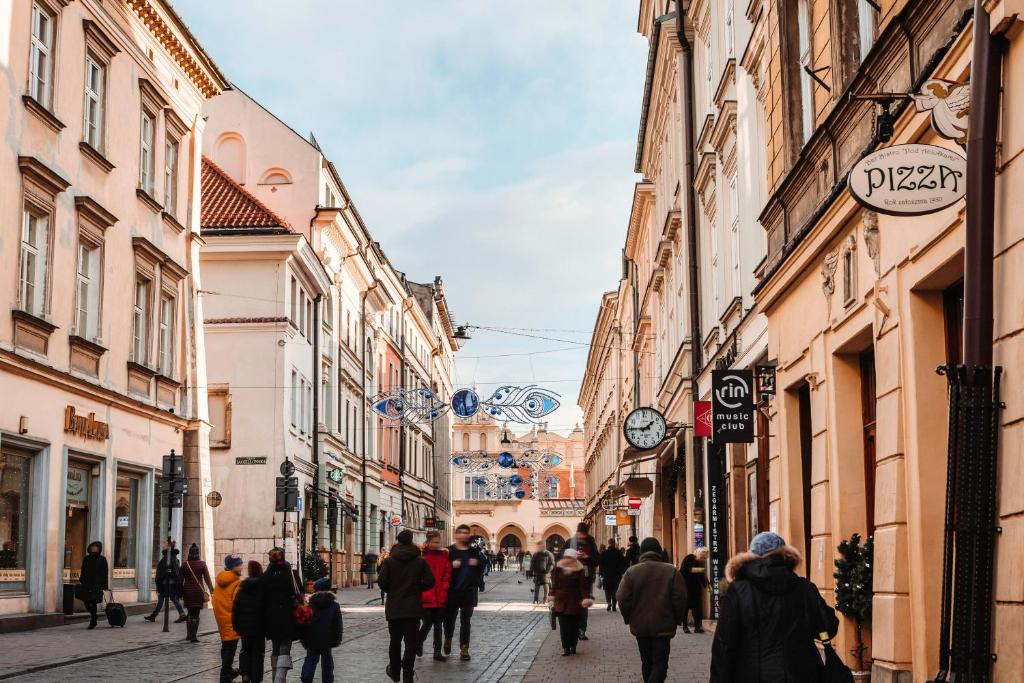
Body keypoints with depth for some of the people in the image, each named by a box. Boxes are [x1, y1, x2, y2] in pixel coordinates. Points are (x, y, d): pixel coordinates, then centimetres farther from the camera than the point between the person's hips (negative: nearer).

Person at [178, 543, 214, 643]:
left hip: (187, 591, 2)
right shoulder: (202, 564, -5)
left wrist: (181, 592, 8)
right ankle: (193, 636, 0)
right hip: (198, 591, -2)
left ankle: (189, 634, 17)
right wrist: (212, 591, 2)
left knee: (190, 613, 16)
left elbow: (180, 580, 0)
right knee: (196, 614, 2)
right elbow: (207, 579, -4)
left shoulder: (184, 564, -2)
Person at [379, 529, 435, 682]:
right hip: (414, 608, -1)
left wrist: (392, 591, 10)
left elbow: (382, 582, -10)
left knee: (395, 640, 16)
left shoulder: (389, 560, -5)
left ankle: (394, 671, 28)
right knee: (411, 641, 1)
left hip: (394, 608, 1)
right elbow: (430, 582, -7)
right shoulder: (421, 561, -3)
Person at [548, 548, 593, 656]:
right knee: (563, 625, -1)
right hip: (561, 601, 2)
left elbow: (584, 586, -6)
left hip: (575, 602, -2)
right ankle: (565, 648, 1)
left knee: (574, 625, 3)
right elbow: (554, 584, 12)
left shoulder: (580, 570, -5)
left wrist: (586, 598, -14)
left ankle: (573, 646, 16)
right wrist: (552, 596, 10)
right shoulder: (558, 569, 3)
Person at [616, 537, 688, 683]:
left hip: (640, 626, 2)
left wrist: (628, 619, 8)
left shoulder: (631, 572, -4)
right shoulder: (671, 571, -7)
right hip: (663, 626, -2)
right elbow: (680, 599, -8)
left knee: (647, 662, 18)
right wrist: (677, 619, 7)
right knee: (660, 664, -1)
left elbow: (622, 599, -6)